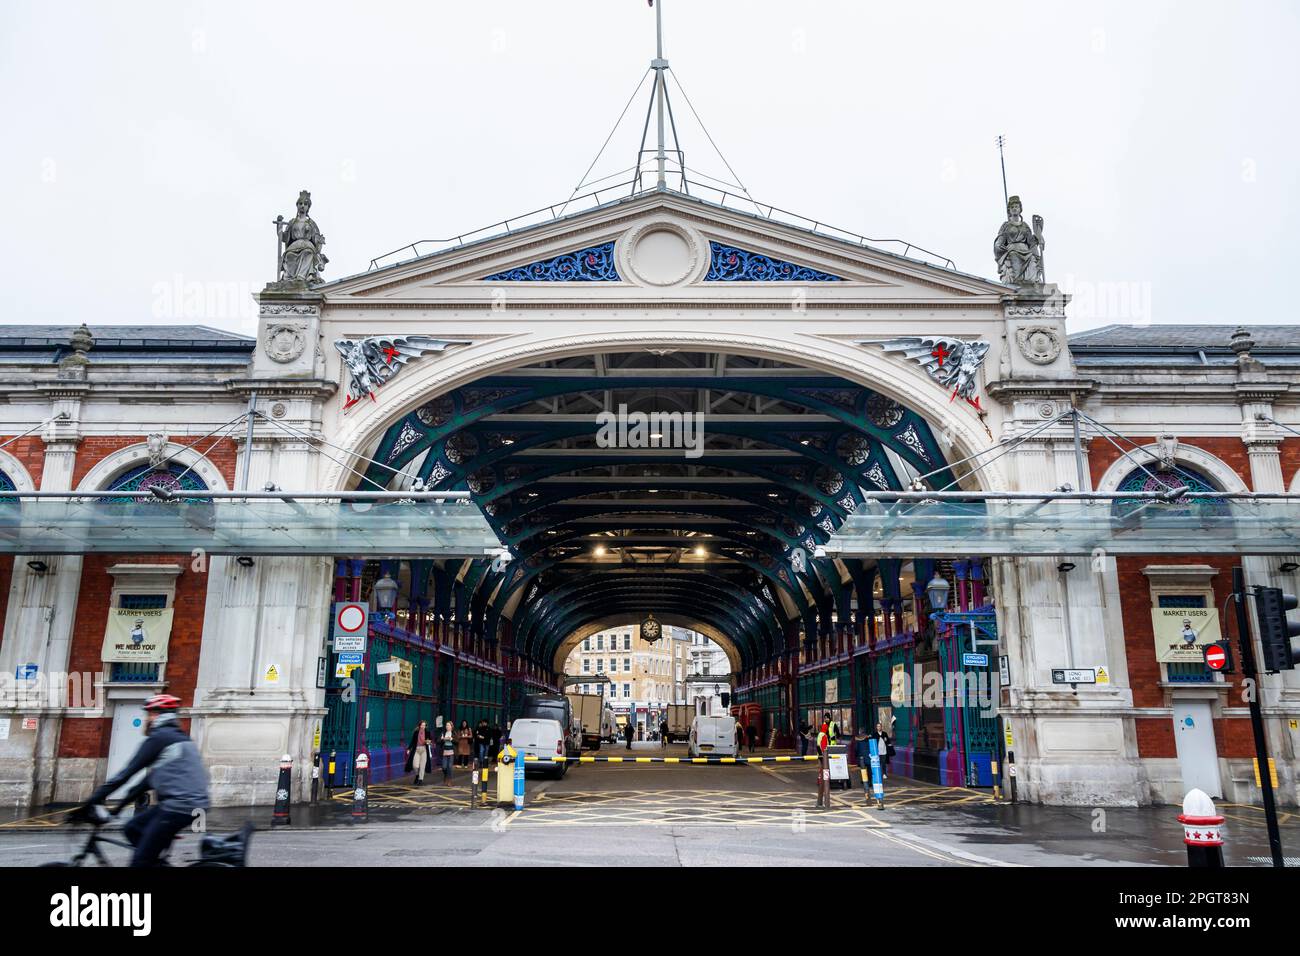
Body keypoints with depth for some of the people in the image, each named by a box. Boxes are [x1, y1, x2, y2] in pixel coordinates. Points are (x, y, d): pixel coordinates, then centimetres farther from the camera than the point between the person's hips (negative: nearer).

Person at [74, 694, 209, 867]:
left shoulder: (159, 738, -5)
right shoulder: (178, 737, 22)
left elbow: (126, 773, -8)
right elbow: (152, 778, 24)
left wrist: (89, 804, -4)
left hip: (179, 806, -9)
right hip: (193, 804, 9)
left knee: (140, 861, -2)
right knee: (132, 828, 19)